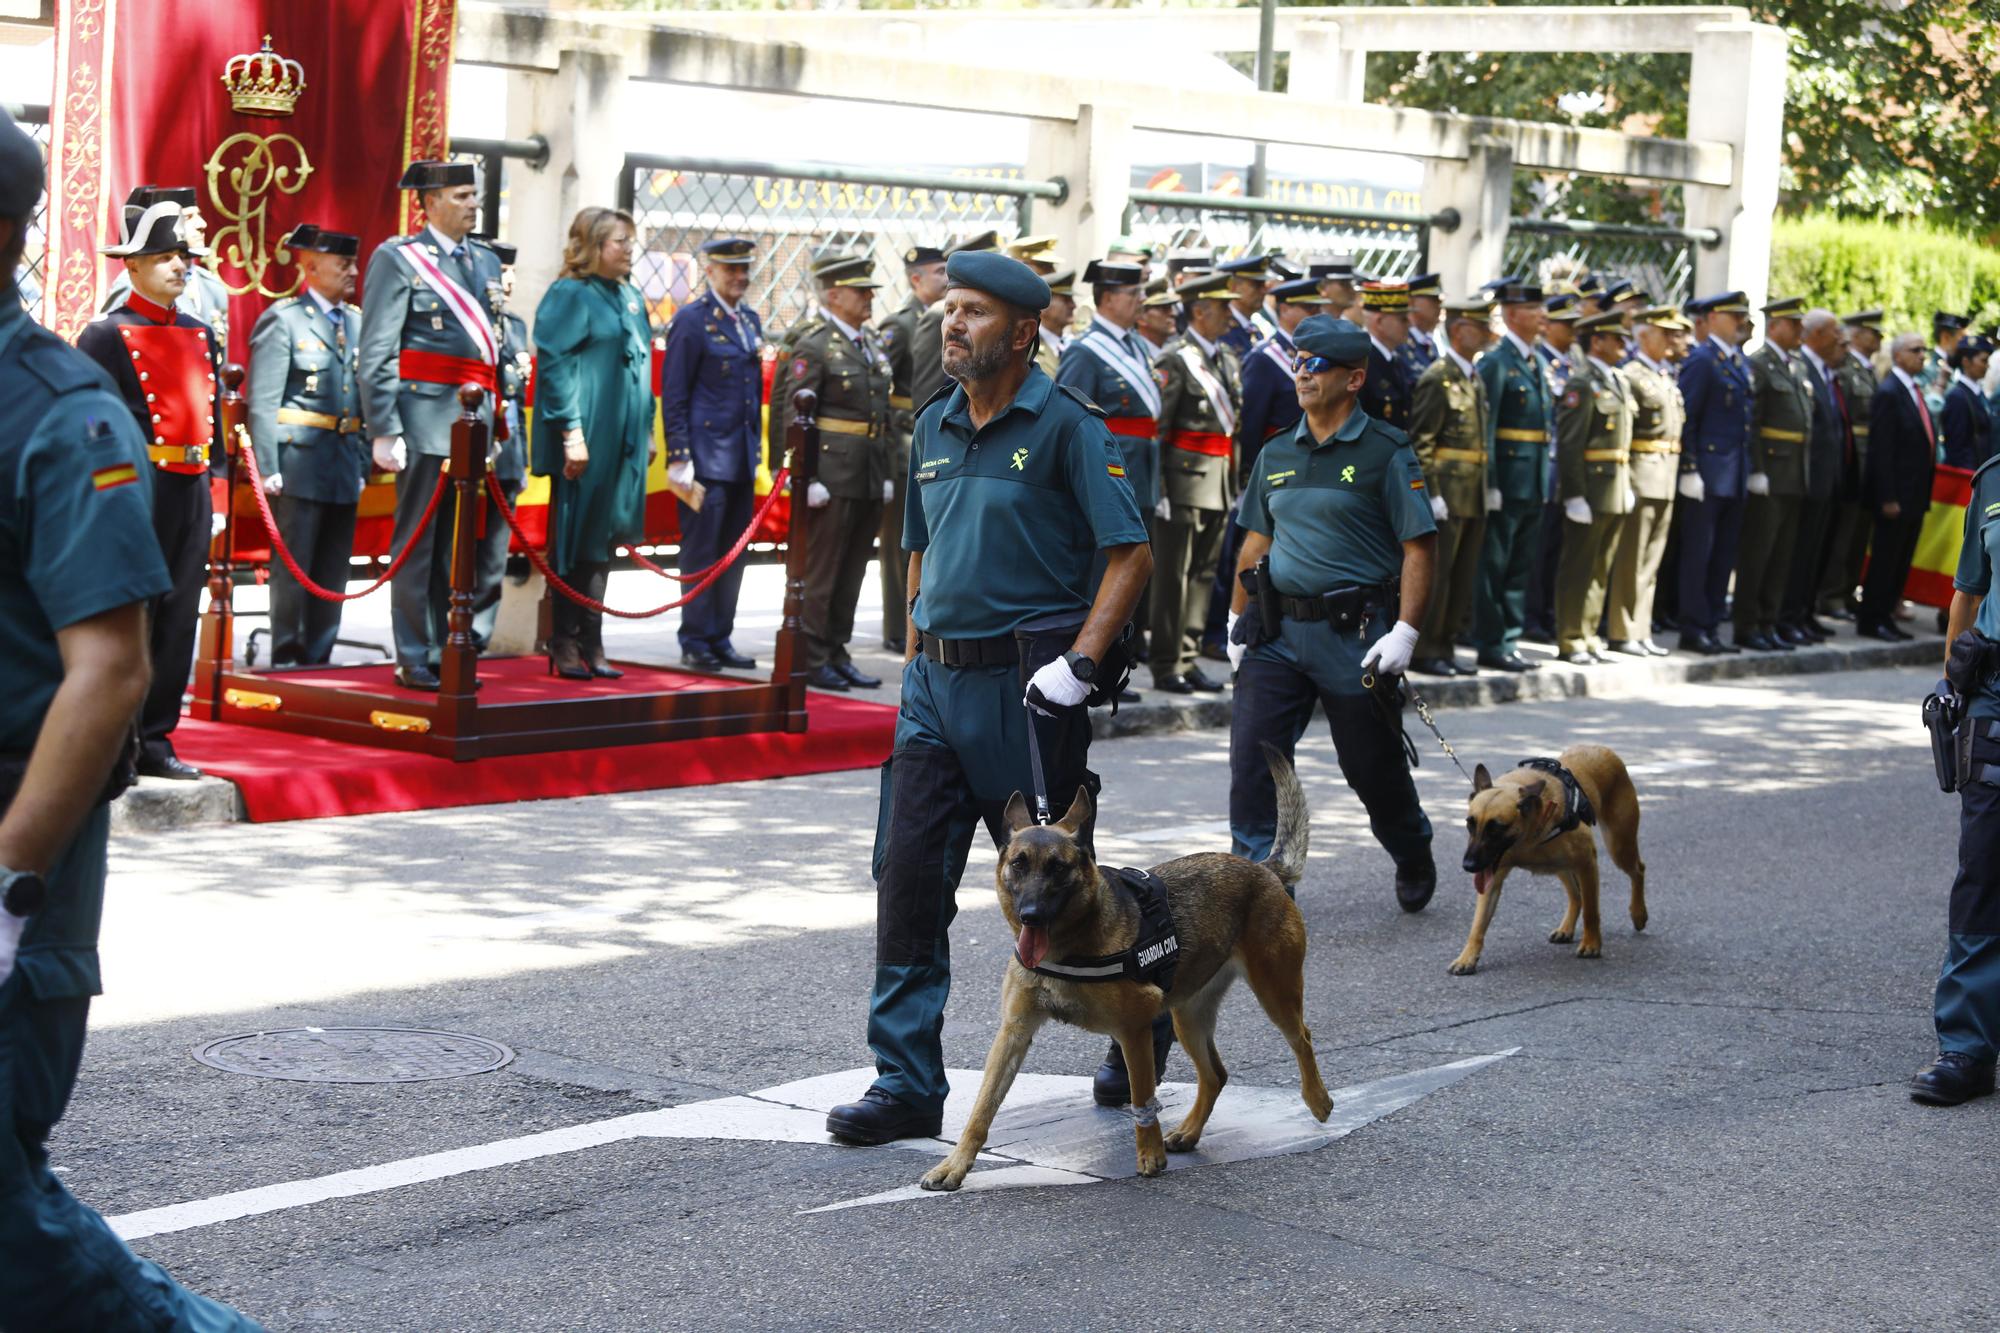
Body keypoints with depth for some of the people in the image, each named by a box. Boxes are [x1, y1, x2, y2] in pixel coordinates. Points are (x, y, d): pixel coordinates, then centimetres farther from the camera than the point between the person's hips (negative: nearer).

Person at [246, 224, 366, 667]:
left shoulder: (357, 322, 13)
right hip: (300, 463, -6)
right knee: (293, 569, -2)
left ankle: (317, 660, 16)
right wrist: (268, 468, -15)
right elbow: (262, 402, -9)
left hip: (345, 466, 6)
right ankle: (285, 660, 5)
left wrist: (363, 464, 11)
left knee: (333, 572, 9)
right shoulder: (283, 319, -5)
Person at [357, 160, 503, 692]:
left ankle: (447, 654, 18)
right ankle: (413, 661, 5)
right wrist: (384, 430, -15)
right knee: (417, 544, -1)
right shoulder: (398, 258, -3)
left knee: (458, 547, 11)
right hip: (426, 422, -6)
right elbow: (376, 354, -9)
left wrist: (502, 418, 14)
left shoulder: (486, 261, 16)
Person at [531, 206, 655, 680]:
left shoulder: (630, 297, 15)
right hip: (587, 440, -8)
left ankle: (589, 644, 15)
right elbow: (555, 366, -15)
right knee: (576, 541, -3)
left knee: (602, 540, 10)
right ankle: (566, 644, 4)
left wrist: (647, 428, 17)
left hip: (623, 440, 8)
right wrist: (572, 433, -20)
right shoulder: (570, 295, -9)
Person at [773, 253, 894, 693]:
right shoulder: (811, 344, -9)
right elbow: (795, 416, -13)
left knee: (851, 573, 11)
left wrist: (886, 473, 16)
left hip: (869, 480, 8)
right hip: (832, 474, -8)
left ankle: (836, 654, 19)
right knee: (820, 570, -3)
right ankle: (811, 660, 3)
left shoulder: (870, 342, 16)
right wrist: (807, 479, -18)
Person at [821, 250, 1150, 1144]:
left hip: (1025, 682, -6)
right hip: (937, 680, 6)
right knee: (907, 870, -1)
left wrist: (1080, 664, -19)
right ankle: (907, 1084, 5)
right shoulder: (933, 427, 11)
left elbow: (1130, 553, -11)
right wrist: (917, 660, 16)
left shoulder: (1064, 425, -9)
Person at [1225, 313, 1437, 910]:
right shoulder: (1276, 455, 11)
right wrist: (1238, 620, 13)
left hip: (1355, 635, -4)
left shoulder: (1385, 452, -5)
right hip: (1277, 631, 4)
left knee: (1373, 766, 9)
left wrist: (1405, 631, -17)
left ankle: (1413, 856, 36)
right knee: (1253, 753, -7)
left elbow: (1418, 547, -8)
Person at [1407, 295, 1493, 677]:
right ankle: (1423, 651, 2)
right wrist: (1432, 495, -19)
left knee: (1463, 577, 11)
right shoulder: (1437, 378, -11)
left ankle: (1445, 647, 18)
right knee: (1434, 574, -4)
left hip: (1474, 497, 9)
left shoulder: (1476, 380, 16)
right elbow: (1420, 442, -15)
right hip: (1446, 495, -9)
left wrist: (1485, 490, 17)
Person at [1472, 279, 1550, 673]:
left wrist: (1547, 481, 14)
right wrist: (1490, 485, -20)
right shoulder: (1496, 363, -10)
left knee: (1520, 567, 12)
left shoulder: (1535, 363, 15)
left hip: (1533, 486, 8)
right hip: (1507, 483, -8)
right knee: (1494, 564, -1)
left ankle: (1509, 641, 18)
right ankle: (1491, 645, 4)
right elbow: (1484, 428, -15)